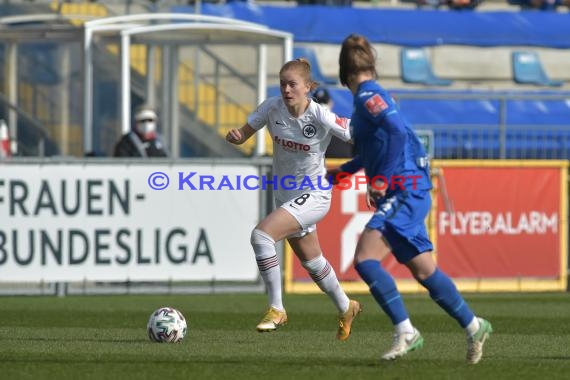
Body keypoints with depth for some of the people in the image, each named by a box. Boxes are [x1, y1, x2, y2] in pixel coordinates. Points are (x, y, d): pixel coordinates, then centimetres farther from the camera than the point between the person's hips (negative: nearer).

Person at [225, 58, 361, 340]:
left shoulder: (321, 117, -22)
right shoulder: (272, 108, -10)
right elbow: (245, 133, -3)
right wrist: (235, 136, -26)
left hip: (313, 195, -6)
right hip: (285, 196, 6)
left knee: (261, 234, -26)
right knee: (311, 261, 21)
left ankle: (276, 309, -17)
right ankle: (345, 309, 46)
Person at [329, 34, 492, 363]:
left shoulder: (368, 96, -10)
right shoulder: (369, 96, 18)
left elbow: (398, 131, -24)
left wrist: (384, 179, -21)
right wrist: (343, 170, 30)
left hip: (405, 191, -10)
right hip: (406, 192, 10)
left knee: (365, 259, -18)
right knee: (423, 270, 13)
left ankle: (406, 332, -16)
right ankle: (474, 326, 24)